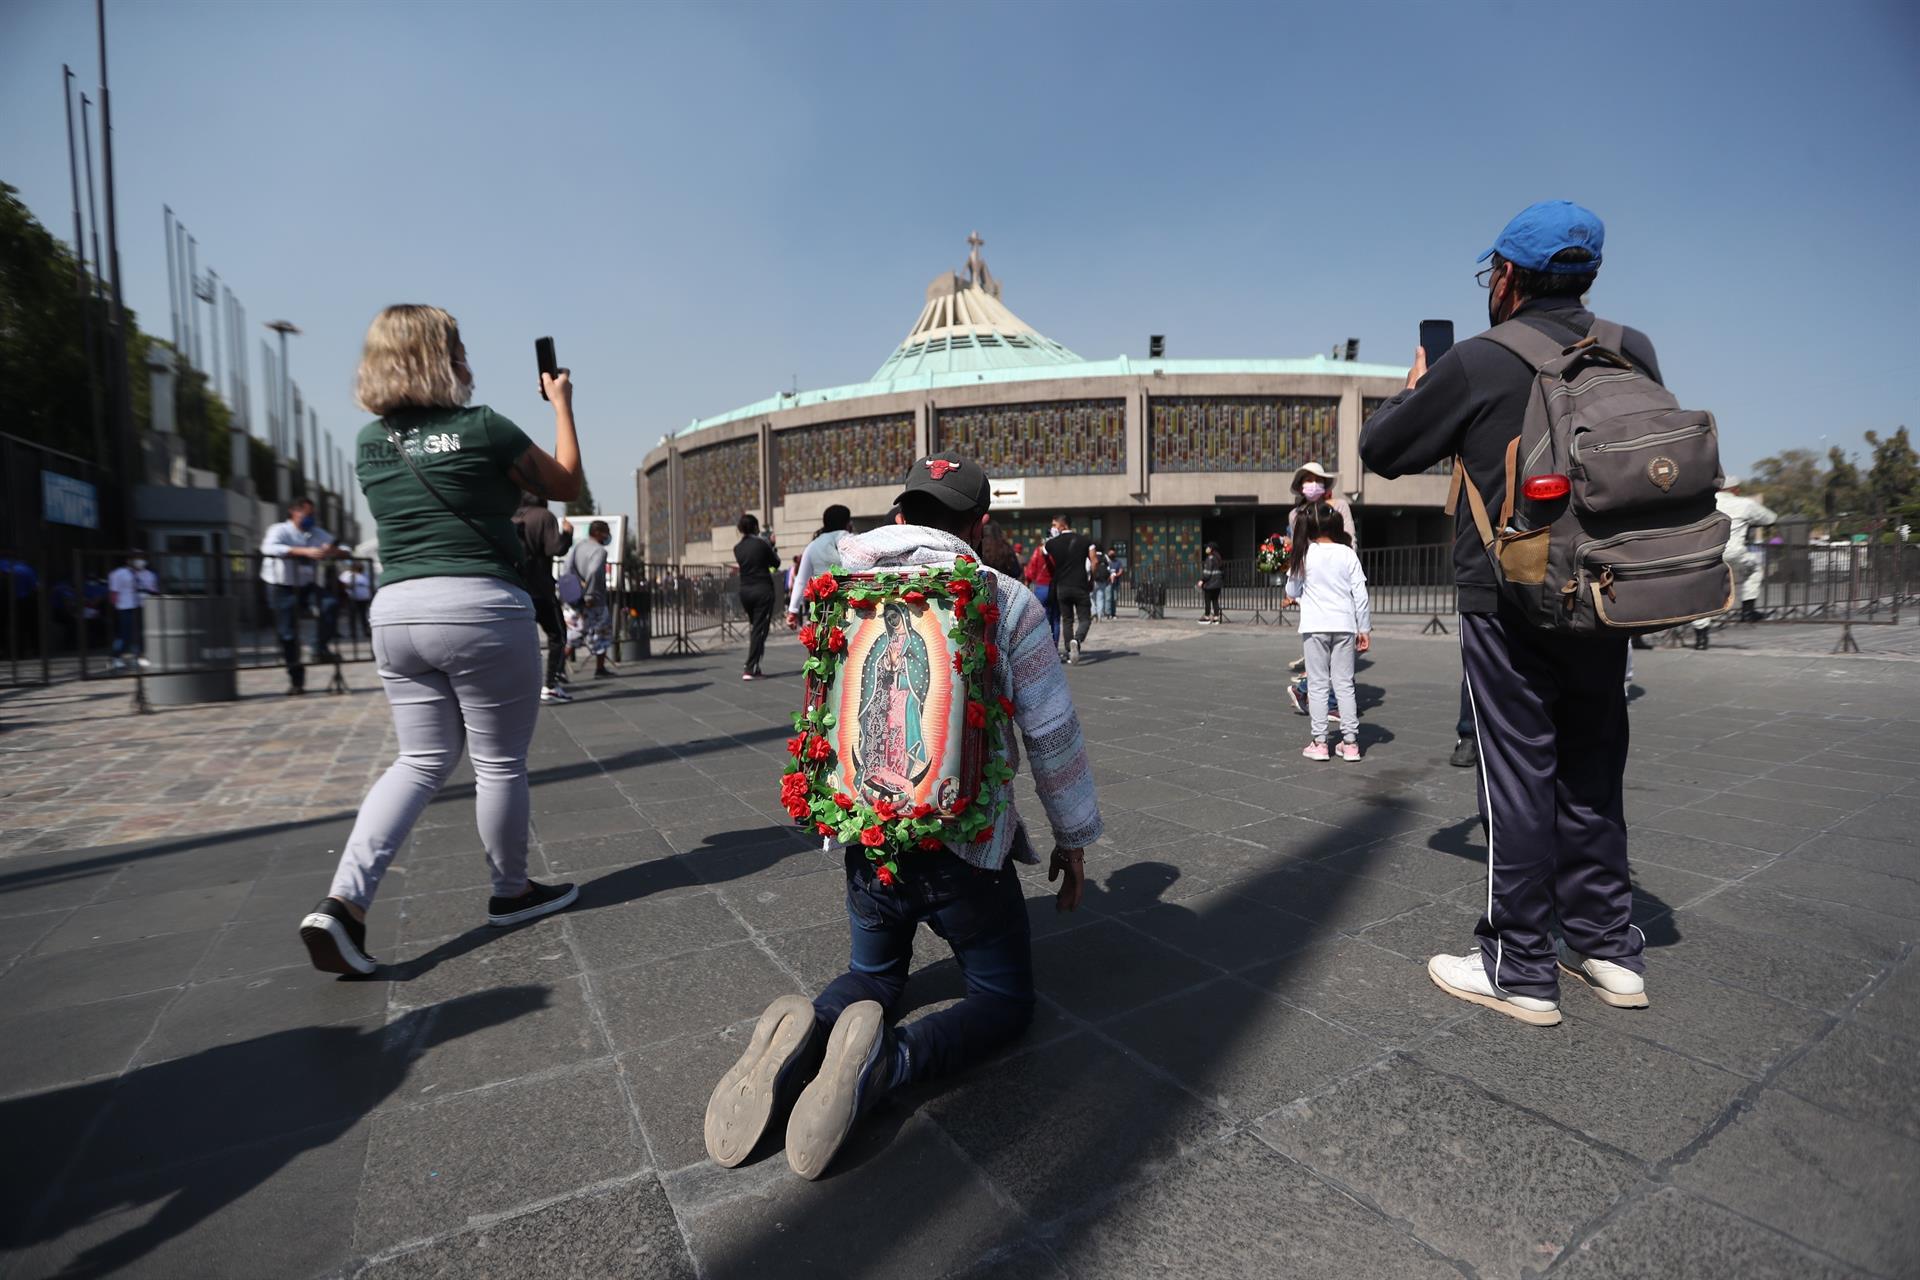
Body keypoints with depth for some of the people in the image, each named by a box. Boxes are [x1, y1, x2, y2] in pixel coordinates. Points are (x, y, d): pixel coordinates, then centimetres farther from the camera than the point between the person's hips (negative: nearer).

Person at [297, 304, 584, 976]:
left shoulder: (368, 443, 11)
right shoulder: (481, 428, -7)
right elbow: (566, 484, 6)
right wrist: (562, 402, 15)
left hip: (395, 612, 6)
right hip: (481, 606, -6)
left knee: (422, 760, 15)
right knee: (500, 762, 9)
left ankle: (343, 901, 3)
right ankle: (512, 892, 26)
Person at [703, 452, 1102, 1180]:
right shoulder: (1007, 600, -9)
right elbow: (1051, 730, -6)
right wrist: (1073, 836, 7)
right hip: (964, 847, -4)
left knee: (873, 977, 28)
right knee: (1005, 1000, 18)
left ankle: (799, 1042, -5)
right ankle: (883, 1061, -12)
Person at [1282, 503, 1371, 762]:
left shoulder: (1304, 554, -3)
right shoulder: (1348, 554, -1)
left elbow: (1292, 590, 5)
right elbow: (1360, 595, 0)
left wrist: (1294, 598, 28)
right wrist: (1364, 628, 6)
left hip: (1315, 626, -1)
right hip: (1344, 626, 1)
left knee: (1318, 684, 5)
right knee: (1344, 684, 8)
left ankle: (1319, 742, 6)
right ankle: (1350, 743, 12)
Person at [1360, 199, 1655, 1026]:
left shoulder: (1477, 365, -11)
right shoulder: (1636, 354, 5)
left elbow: (1380, 450, -1)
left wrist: (1416, 387, 18)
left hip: (1509, 605, -5)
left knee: (1518, 780, 2)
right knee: (1592, 777, 16)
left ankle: (1520, 970, 12)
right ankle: (1607, 949, 28)